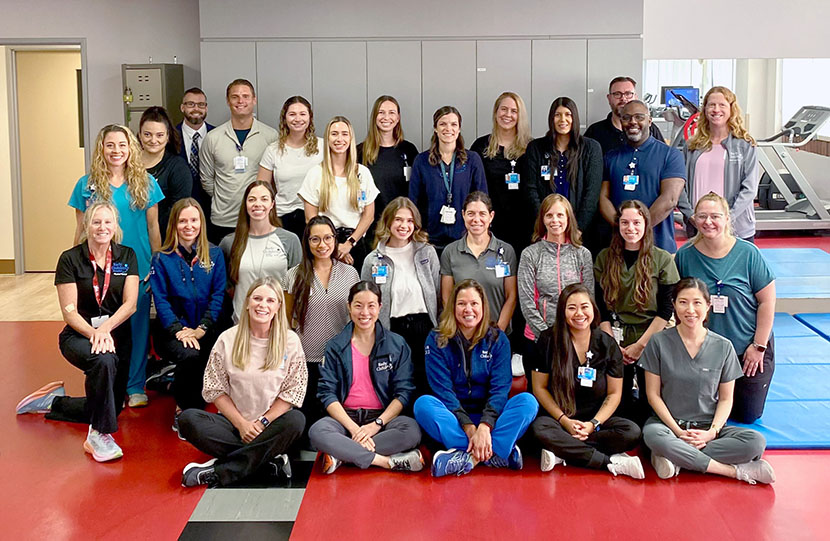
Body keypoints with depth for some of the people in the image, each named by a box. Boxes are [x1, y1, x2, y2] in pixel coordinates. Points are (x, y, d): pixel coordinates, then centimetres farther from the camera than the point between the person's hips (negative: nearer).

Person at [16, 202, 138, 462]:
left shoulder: (127, 256, 1)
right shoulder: (70, 259, -6)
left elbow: (130, 303, -7)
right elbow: (69, 311, -10)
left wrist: (105, 328, -24)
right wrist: (93, 333, -26)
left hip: (116, 334, 4)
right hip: (79, 334, -4)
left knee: (111, 407, 4)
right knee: (105, 361, -39)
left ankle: (53, 401, 29)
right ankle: (99, 434, -26)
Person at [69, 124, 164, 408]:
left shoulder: (145, 183, 1)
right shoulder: (87, 185, 1)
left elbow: (153, 227, 4)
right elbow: (81, 230, 5)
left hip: (139, 268, 0)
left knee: (138, 325, 7)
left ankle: (136, 386, 20)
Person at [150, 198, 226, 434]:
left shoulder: (215, 255, 9)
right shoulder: (162, 259, 5)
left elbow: (218, 295, 2)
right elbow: (161, 300, -2)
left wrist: (201, 329, -11)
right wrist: (179, 330, -17)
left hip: (206, 330, 2)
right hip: (173, 331, -1)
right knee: (189, 355, -33)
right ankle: (183, 412, -7)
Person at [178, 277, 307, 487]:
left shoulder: (290, 342, 0)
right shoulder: (227, 340, 2)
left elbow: (293, 392, -2)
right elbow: (215, 390, 1)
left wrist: (263, 422, -12)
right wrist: (241, 424, -10)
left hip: (271, 422, -1)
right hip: (234, 421, 1)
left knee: (296, 420, -34)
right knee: (188, 419, -25)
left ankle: (217, 472, -29)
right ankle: (266, 458, -26)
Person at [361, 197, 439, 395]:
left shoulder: (427, 252, 5)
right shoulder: (372, 260, 4)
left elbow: (438, 294, 8)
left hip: (424, 326, 0)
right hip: (392, 329, 0)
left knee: (425, 386, 3)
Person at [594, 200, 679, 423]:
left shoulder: (662, 259, 0)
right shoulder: (604, 258, 7)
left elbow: (666, 310, -3)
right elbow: (601, 307, 4)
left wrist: (640, 345, -9)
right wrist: (613, 345, -7)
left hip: (651, 342, -1)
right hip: (615, 342, 2)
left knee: (650, 403, -3)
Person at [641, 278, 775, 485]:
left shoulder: (723, 347, 3)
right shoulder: (659, 342, -2)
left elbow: (726, 399, 6)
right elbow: (653, 394, -2)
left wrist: (712, 432, -11)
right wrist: (678, 431, -13)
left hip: (709, 427, 2)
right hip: (669, 423, -2)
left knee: (756, 442, -25)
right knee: (653, 435, -38)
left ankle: (677, 458, -22)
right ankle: (736, 471, -25)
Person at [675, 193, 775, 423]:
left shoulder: (747, 253, -11)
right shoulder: (685, 255, -6)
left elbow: (767, 301, -6)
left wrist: (759, 346, -8)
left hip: (747, 350, -1)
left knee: (748, 415, 5)